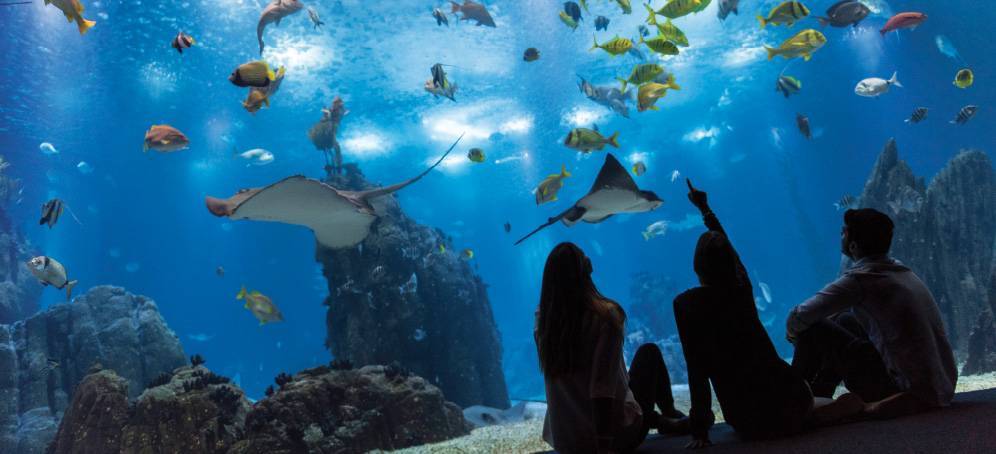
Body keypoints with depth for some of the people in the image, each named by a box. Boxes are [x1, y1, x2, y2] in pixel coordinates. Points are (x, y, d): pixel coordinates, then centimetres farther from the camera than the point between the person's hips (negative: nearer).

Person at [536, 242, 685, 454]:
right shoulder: (605, 314, -18)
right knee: (649, 351, 20)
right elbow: (603, 385, -23)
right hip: (618, 435, -4)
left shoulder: (542, 319, -7)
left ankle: (656, 419, 41)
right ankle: (670, 416, 39)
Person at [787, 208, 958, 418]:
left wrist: (793, 331, 9)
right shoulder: (904, 272, 11)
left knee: (813, 329, -3)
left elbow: (797, 319, -13)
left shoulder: (860, 279, -15)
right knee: (846, 321, 21)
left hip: (905, 392, -8)